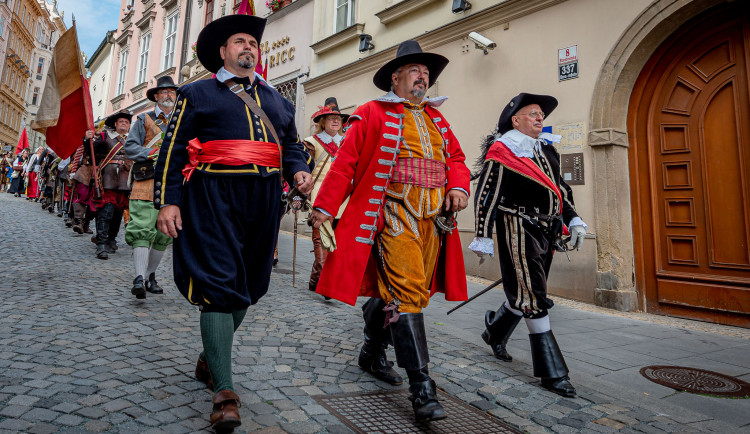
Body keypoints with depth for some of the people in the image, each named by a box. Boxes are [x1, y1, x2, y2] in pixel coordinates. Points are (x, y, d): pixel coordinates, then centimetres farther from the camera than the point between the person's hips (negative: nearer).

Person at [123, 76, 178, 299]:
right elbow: (130, 147, 2)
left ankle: (150, 275, 18)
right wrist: (153, 153, -14)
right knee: (143, 230, -13)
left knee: (163, 233, 6)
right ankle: (139, 278, -16)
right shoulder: (144, 119, 10)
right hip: (146, 183, -3)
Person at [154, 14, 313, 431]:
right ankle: (225, 391, -5)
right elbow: (173, 149, 5)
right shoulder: (197, 94, 11)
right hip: (215, 197, -4)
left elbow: (293, 145, 24)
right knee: (220, 285, -11)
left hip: (264, 199, 5)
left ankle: (210, 358, 33)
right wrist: (168, 200, -5)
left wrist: (299, 171, 1)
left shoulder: (276, 99, 23)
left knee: (247, 285, 10)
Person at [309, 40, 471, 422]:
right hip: (394, 215, -6)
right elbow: (346, 162, -3)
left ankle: (372, 353, 35)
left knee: (392, 290, 14)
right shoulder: (373, 114, 2)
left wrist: (459, 187, 0)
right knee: (407, 293, -11)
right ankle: (421, 386, -5)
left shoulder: (436, 118, 21)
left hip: (434, 219, 6)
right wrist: (325, 205, -6)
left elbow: (455, 158, 21)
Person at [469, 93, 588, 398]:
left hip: (545, 232, 8)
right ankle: (552, 373, 3)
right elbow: (486, 195, -10)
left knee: (526, 293, 17)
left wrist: (574, 221, 11)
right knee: (533, 299, -6)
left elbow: (560, 189, 23)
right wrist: (483, 237, -14)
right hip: (518, 230, -8)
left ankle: (495, 332, 41)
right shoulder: (502, 152, -6)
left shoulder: (547, 151, 18)